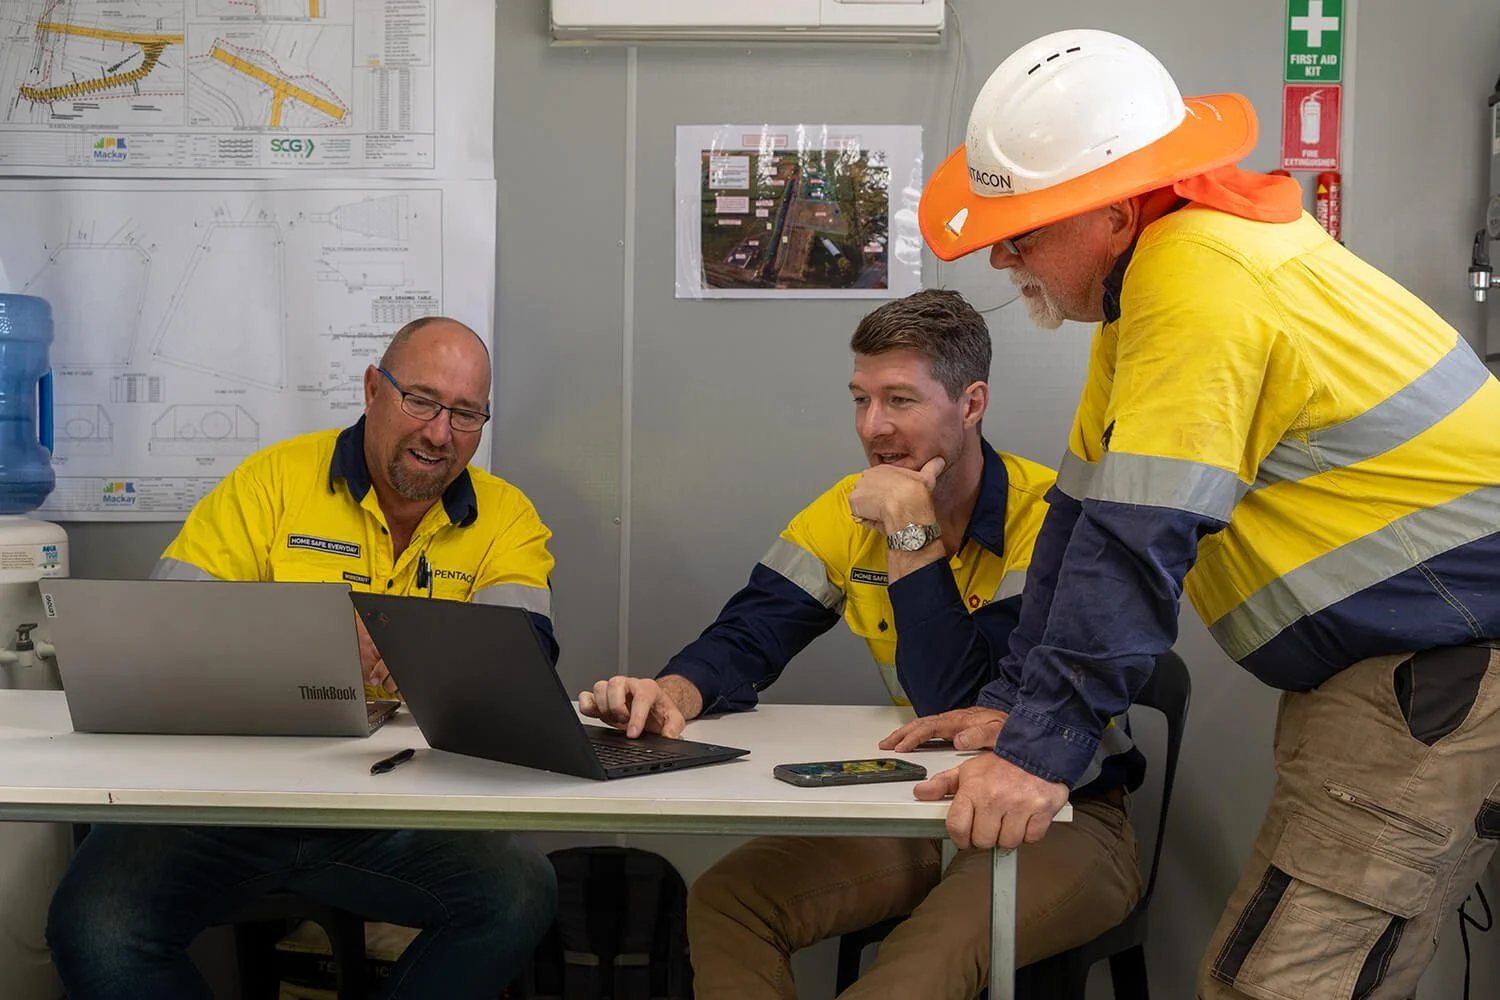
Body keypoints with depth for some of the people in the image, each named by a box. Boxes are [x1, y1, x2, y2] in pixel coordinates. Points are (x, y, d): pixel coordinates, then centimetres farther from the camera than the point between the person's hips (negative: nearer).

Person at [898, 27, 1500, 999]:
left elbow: (1139, 541, -25)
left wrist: (1043, 748, -20)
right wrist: (1013, 700, 10)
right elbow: (1087, 507, 11)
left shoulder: (1200, 279, -21)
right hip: (1383, 664, 10)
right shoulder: (1146, 271, 10)